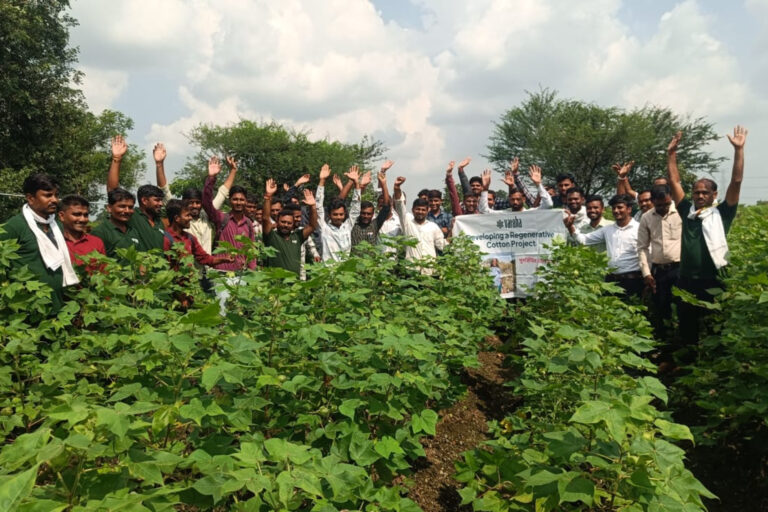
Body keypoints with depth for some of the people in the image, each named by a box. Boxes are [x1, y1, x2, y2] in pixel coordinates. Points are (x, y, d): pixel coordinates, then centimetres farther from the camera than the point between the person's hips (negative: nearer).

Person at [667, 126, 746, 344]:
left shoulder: (721, 214, 1)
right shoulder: (687, 211, 9)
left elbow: (736, 181, -6)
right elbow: (674, 182, 11)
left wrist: (738, 149, -9)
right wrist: (671, 153, 9)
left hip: (714, 282, -3)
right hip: (686, 282, 3)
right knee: (686, 329, 13)